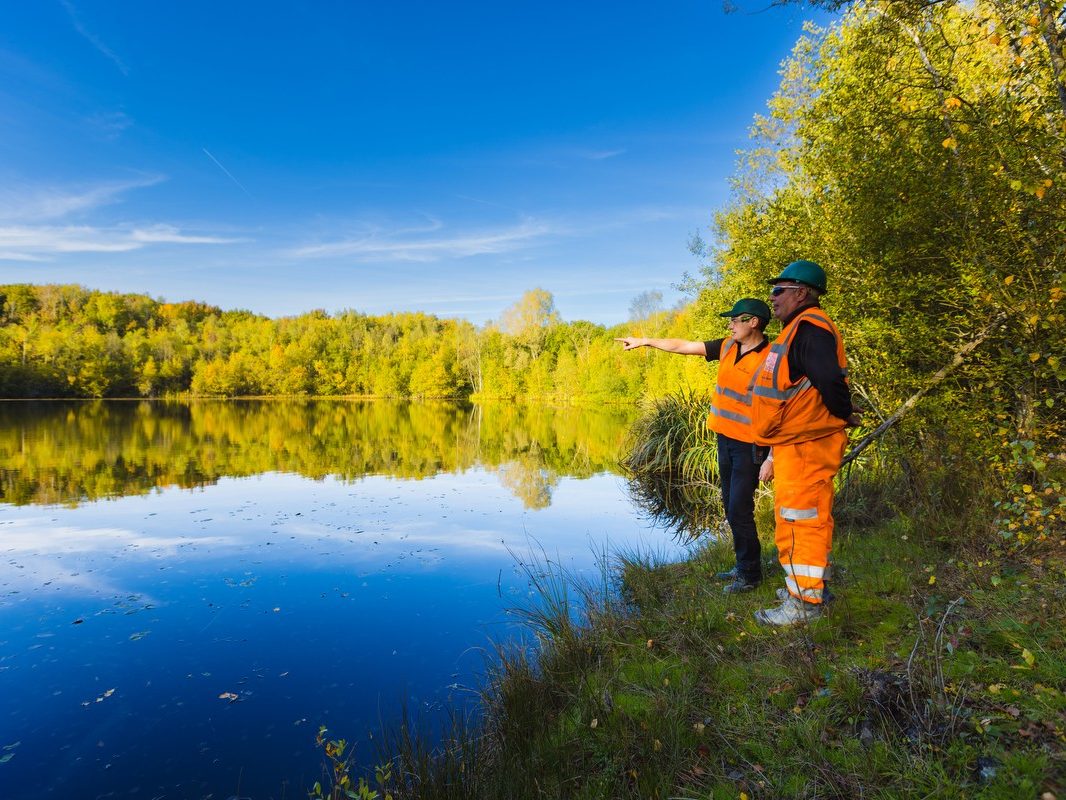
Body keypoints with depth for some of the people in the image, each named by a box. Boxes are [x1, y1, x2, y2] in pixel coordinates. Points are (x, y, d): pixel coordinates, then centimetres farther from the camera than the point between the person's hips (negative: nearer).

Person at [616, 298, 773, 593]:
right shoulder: (727, 347, 6)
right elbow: (682, 346, 13)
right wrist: (645, 341, 16)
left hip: (749, 445, -7)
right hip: (725, 439, 7)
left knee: (739, 512, -4)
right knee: (731, 508, 14)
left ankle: (750, 574, 13)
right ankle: (743, 566, 28)